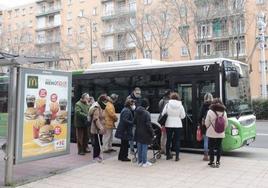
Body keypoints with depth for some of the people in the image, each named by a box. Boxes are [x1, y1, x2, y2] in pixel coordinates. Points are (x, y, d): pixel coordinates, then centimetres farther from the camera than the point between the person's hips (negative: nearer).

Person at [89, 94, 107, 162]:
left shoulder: (101, 107, 17)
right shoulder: (96, 108, -16)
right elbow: (96, 118, -25)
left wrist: (102, 127, 21)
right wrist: (100, 127, -31)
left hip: (100, 128, 10)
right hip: (96, 129, -10)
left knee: (99, 142, 14)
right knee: (97, 142, -5)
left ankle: (98, 154, 24)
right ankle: (95, 156, 3)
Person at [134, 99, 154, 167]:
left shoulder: (136, 112, 3)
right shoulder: (146, 113, -17)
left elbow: (134, 122, 12)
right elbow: (148, 125, -18)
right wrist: (152, 133, -11)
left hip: (138, 133, 6)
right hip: (145, 133, -6)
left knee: (139, 148, 14)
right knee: (144, 147, 2)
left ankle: (140, 161, 22)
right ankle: (144, 162, 9)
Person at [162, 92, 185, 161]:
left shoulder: (167, 104, -6)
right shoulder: (180, 105, -6)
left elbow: (163, 114, -4)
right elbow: (183, 116, -3)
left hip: (169, 124, 1)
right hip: (178, 124, -1)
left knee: (168, 140, 12)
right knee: (177, 140, 6)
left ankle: (168, 155, 22)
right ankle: (177, 156, 5)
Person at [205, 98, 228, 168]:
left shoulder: (210, 112, -9)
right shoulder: (224, 112, 2)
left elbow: (207, 123, -5)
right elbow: (226, 124, 6)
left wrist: (208, 128, 14)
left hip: (211, 133, -3)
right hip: (221, 134, 3)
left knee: (211, 147, 6)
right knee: (219, 147, 10)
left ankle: (211, 162, 9)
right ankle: (218, 162, 13)